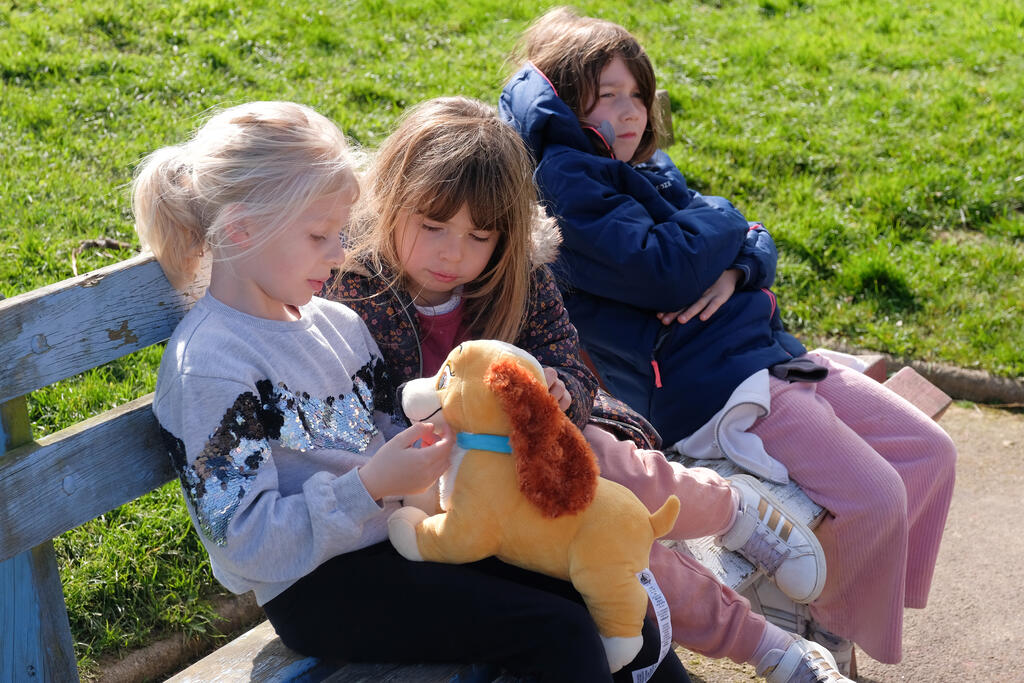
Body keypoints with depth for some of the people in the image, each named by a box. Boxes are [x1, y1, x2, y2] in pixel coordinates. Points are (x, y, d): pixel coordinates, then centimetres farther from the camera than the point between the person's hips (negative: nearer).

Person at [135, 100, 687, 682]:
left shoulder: (336, 321, 9)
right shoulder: (210, 367, -15)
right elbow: (247, 543, -19)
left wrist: (442, 431, -3)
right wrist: (371, 486, -26)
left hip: (401, 530, 8)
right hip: (320, 588, -8)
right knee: (557, 633, -19)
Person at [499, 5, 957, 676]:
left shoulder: (649, 167, 19)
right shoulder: (568, 182, -10)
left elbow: (758, 244, 15)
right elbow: (667, 273, -23)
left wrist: (736, 269, -10)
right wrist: (720, 218, -2)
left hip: (769, 352, 10)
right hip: (707, 386, -10)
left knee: (930, 451, 6)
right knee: (874, 496, -16)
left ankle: (878, 596, 21)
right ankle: (835, 641, 10)